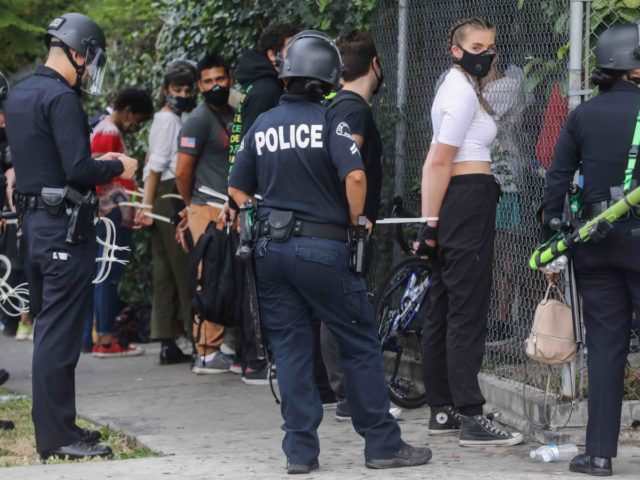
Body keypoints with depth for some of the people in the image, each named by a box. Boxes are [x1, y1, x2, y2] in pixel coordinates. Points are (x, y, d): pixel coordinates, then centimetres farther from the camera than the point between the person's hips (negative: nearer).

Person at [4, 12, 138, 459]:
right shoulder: (62, 98, -16)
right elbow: (78, 170, -22)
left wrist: (97, 162, 18)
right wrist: (117, 167, -5)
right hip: (65, 226, -10)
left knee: (49, 326, 15)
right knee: (61, 333, -6)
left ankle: (55, 426, 21)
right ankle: (56, 435, -4)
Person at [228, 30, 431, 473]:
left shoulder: (262, 126, 9)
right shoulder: (328, 120, -7)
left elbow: (238, 191, 13)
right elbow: (354, 176, -20)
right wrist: (355, 221, -5)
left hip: (270, 250, 5)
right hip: (322, 249, -5)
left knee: (290, 350, 8)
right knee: (361, 345, 5)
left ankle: (300, 452, 7)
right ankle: (382, 444, 7)